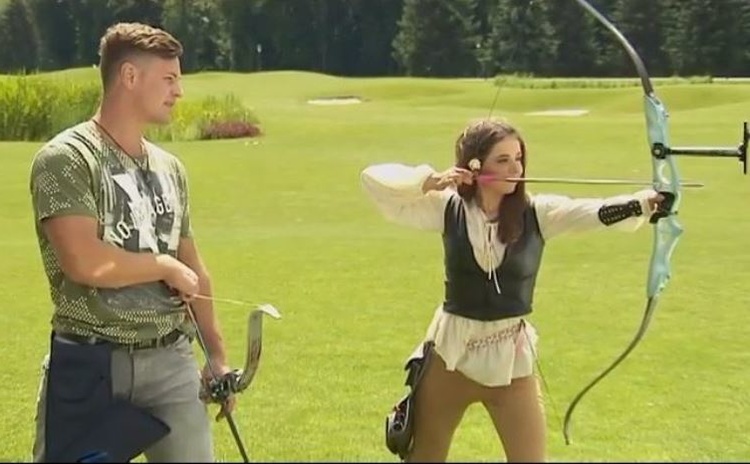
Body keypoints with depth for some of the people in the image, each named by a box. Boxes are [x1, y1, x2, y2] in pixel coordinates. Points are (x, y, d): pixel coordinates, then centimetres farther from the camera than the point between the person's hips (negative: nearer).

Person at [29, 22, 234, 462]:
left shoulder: (170, 168, 12)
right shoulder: (67, 158, -9)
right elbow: (85, 263, -21)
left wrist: (218, 354, 15)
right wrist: (165, 266, -7)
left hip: (172, 361, 6)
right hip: (89, 364, -5)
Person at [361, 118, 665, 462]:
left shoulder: (537, 213, -8)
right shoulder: (448, 208, -7)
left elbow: (597, 212, -26)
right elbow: (374, 179, -8)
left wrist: (643, 203, -44)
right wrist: (430, 181, -20)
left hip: (511, 360, 0)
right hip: (449, 356, 1)